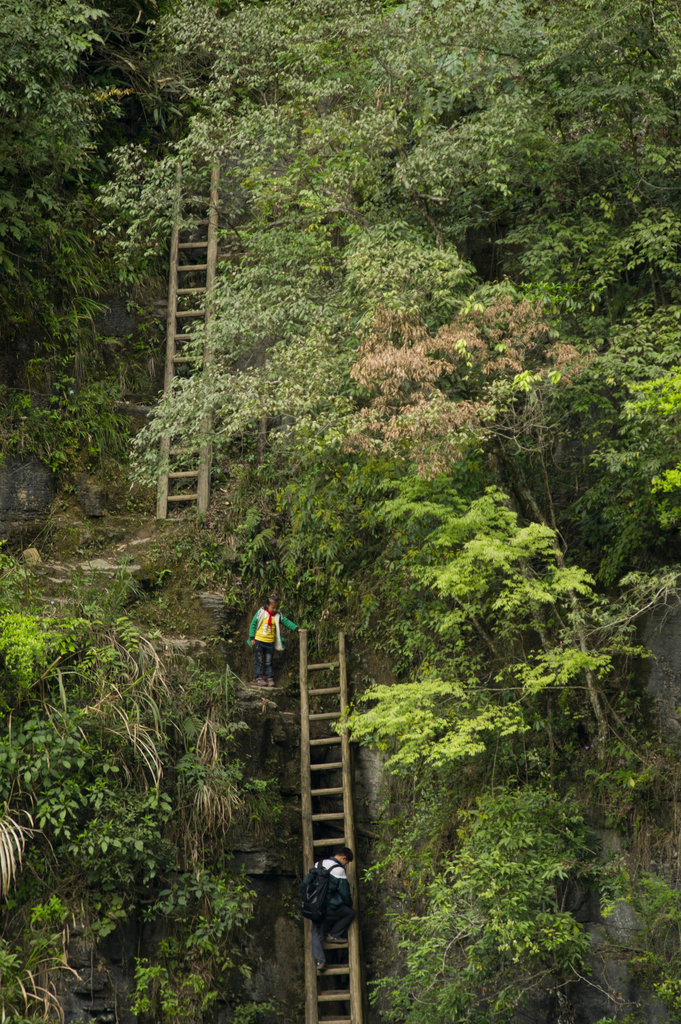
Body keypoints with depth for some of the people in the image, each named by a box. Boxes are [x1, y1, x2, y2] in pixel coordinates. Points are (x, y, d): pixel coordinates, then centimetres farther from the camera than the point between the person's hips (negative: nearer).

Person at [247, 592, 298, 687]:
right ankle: (259, 678, 4)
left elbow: (286, 622, 4)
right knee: (259, 661, 0)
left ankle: (269, 678, 13)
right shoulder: (261, 612, -6)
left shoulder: (278, 615, 1)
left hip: (270, 643, 2)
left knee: (268, 662, 8)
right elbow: (253, 624, -2)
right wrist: (252, 638, -4)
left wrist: (296, 628, -9)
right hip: (259, 641, -2)